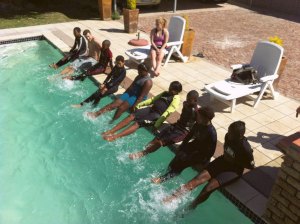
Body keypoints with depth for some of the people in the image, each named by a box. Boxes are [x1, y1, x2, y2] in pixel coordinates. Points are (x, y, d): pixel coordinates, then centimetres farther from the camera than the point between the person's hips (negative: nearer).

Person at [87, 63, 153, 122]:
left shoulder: (148, 82, -17)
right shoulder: (139, 76, 12)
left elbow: (141, 96, -21)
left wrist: (133, 106, -24)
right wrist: (124, 95, 13)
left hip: (137, 98, -7)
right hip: (130, 93, 7)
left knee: (121, 108, -28)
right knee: (114, 104, -10)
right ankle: (96, 114, -18)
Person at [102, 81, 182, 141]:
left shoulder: (176, 99, -6)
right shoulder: (165, 93, 20)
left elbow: (167, 112, -18)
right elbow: (152, 99, 23)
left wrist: (157, 124, -27)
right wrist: (139, 105, 15)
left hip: (157, 115, -7)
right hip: (151, 109, 7)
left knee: (138, 123, -25)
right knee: (131, 116, -14)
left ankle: (115, 136, -32)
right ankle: (110, 131, -18)